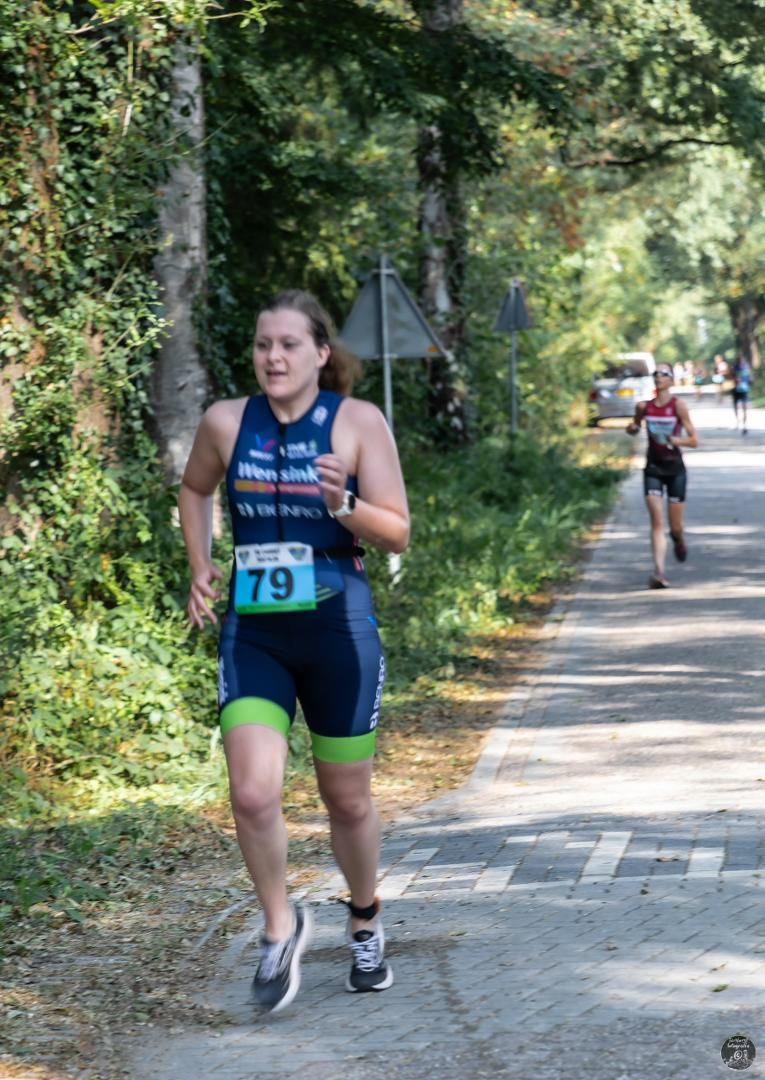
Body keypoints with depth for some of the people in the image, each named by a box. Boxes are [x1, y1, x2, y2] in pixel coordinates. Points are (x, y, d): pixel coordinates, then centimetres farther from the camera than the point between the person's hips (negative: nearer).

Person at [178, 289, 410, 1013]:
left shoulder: (358, 423, -7)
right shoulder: (226, 422, 0)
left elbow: (397, 533, -6)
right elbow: (194, 490, 21)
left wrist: (343, 504, -24)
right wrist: (200, 568, 8)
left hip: (338, 628, -1)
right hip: (252, 630, 1)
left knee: (347, 798, 11)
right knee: (252, 794, -14)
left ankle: (364, 924, 38)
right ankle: (280, 927, 10)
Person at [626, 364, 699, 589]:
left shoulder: (678, 406, -7)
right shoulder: (643, 407, 2)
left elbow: (694, 440, -8)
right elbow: (633, 429, 21)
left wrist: (673, 440, -25)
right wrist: (632, 428, -2)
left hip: (675, 468, -1)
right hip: (653, 468, 2)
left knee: (675, 526, 6)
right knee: (657, 522, -12)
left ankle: (679, 542, 43)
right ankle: (659, 572, -18)